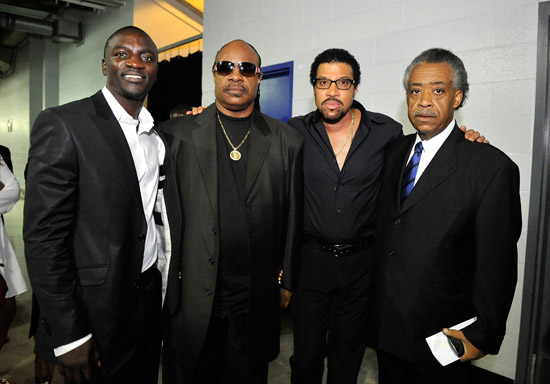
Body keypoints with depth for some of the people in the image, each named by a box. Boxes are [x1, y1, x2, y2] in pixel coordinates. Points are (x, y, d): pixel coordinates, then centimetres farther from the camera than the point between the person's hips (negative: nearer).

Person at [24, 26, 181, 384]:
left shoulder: (159, 135, 7)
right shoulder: (62, 125, -14)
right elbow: (43, 236, -17)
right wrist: (68, 336, -16)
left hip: (153, 297, 6)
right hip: (100, 310, -6)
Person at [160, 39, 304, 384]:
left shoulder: (288, 141, 2)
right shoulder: (177, 133, 0)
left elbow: (293, 217, 5)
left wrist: (288, 281, 7)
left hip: (257, 303, 1)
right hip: (191, 298, 0)